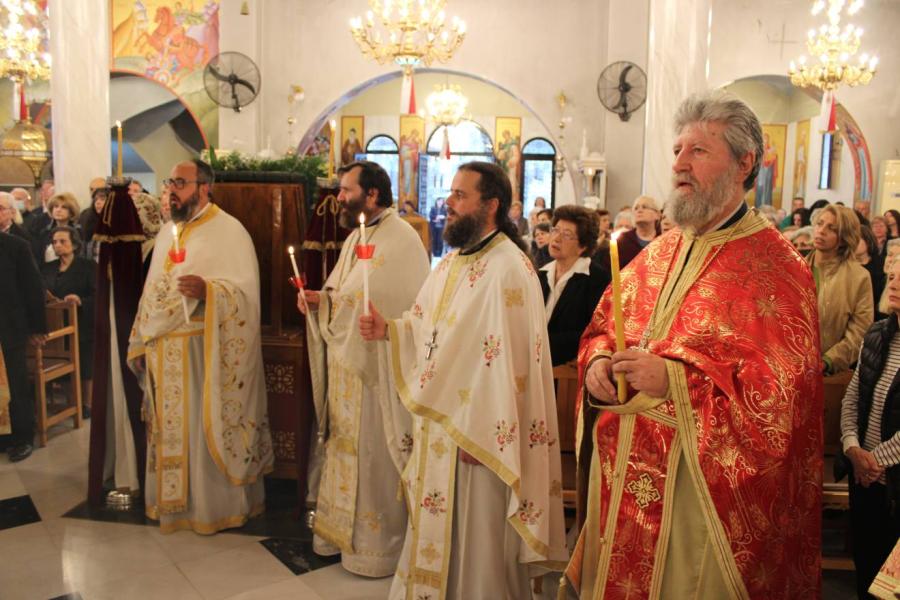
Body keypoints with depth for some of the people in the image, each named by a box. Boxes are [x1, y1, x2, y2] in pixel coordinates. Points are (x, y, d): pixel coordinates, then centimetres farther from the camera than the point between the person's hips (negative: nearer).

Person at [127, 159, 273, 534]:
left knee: (206, 427, 1)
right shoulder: (167, 233, 15)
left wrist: (207, 290, -31)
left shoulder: (228, 231, -8)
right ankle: (173, 501, 28)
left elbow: (246, 292, -14)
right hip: (164, 352, 7)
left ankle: (214, 506, 16)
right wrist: (139, 343, 15)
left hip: (203, 351, -7)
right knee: (170, 428, 14)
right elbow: (151, 292, 17)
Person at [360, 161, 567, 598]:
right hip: (438, 420, 9)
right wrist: (387, 329, -1)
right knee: (437, 525, 22)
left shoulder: (507, 270, -20)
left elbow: (507, 359, -24)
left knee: (475, 535, 8)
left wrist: (480, 436, -22)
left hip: (477, 428, -9)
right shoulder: (452, 261, 10)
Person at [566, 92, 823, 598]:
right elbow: (602, 325, 16)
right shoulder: (658, 254, 8)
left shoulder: (774, 267, -11)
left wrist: (673, 379, -25)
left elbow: (783, 390, -19)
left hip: (703, 489, -6)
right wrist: (598, 359, -6)